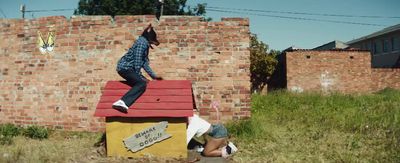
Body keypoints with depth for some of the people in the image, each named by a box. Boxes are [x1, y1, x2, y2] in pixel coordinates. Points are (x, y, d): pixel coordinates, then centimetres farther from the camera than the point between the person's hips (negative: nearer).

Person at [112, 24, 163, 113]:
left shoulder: (145, 43, 18)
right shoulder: (142, 42, -12)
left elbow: (144, 62, 18)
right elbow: (137, 60, -18)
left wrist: (154, 76, 16)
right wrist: (139, 75, -11)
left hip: (127, 68, 10)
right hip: (125, 67, -10)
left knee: (143, 81, 8)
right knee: (141, 83, -25)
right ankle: (122, 102, -39)